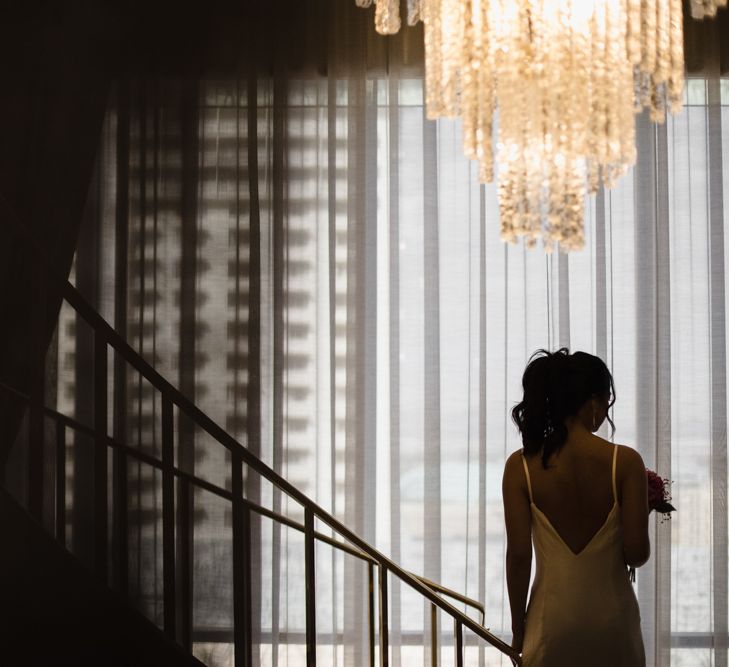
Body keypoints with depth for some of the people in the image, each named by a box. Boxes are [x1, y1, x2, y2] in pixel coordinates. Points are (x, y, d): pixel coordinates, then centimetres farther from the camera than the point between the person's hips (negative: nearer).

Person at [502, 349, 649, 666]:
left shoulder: (521, 467, -8)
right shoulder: (625, 461, -11)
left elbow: (519, 554, -8)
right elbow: (637, 553, -11)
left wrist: (518, 624, 4)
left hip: (553, 615, 0)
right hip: (611, 615, 0)